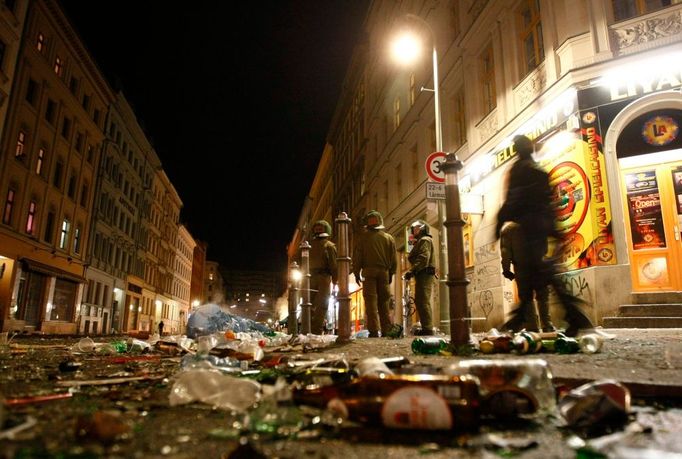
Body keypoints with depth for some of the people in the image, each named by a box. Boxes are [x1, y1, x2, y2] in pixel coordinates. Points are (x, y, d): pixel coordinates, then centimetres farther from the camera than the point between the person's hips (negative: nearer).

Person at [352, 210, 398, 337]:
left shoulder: (364, 237, 1)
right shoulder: (389, 238, 9)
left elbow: (357, 257, 0)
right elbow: (394, 258, 10)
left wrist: (357, 273, 7)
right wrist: (391, 273, 17)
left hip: (369, 271, -3)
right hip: (384, 272, 3)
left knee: (371, 301, -3)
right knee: (383, 302, 10)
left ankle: (374, 330, -8)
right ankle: (387, 330, 9)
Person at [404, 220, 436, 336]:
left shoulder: (424, 240, -6)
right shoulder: (421, 241, 26)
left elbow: (423, 258, -20)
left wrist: (412, 270, -26)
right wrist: (413, 271, 14)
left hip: (424, 275, -11)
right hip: (423, 275, 11)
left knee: (422, 301, -13)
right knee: (420, 301, 12)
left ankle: (427, 328, -14)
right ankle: (426, 327, 16)